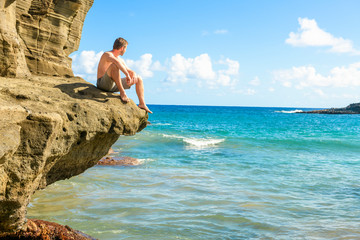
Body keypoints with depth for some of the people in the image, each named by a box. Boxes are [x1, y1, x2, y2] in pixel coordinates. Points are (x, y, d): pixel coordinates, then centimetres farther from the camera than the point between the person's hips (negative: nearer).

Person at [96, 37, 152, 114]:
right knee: (114, 65, -36)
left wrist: (134, 75, -3)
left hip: (113, 86, 9)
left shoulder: (120, 60, 16)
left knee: (139, 79, 10)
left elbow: (129, 71, 21)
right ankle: (122, 92, -32)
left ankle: (142, 104, 3)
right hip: (103, 84, -9)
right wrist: (127, 75, -36)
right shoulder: (107, 54, -11)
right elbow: (116, 61, -33)